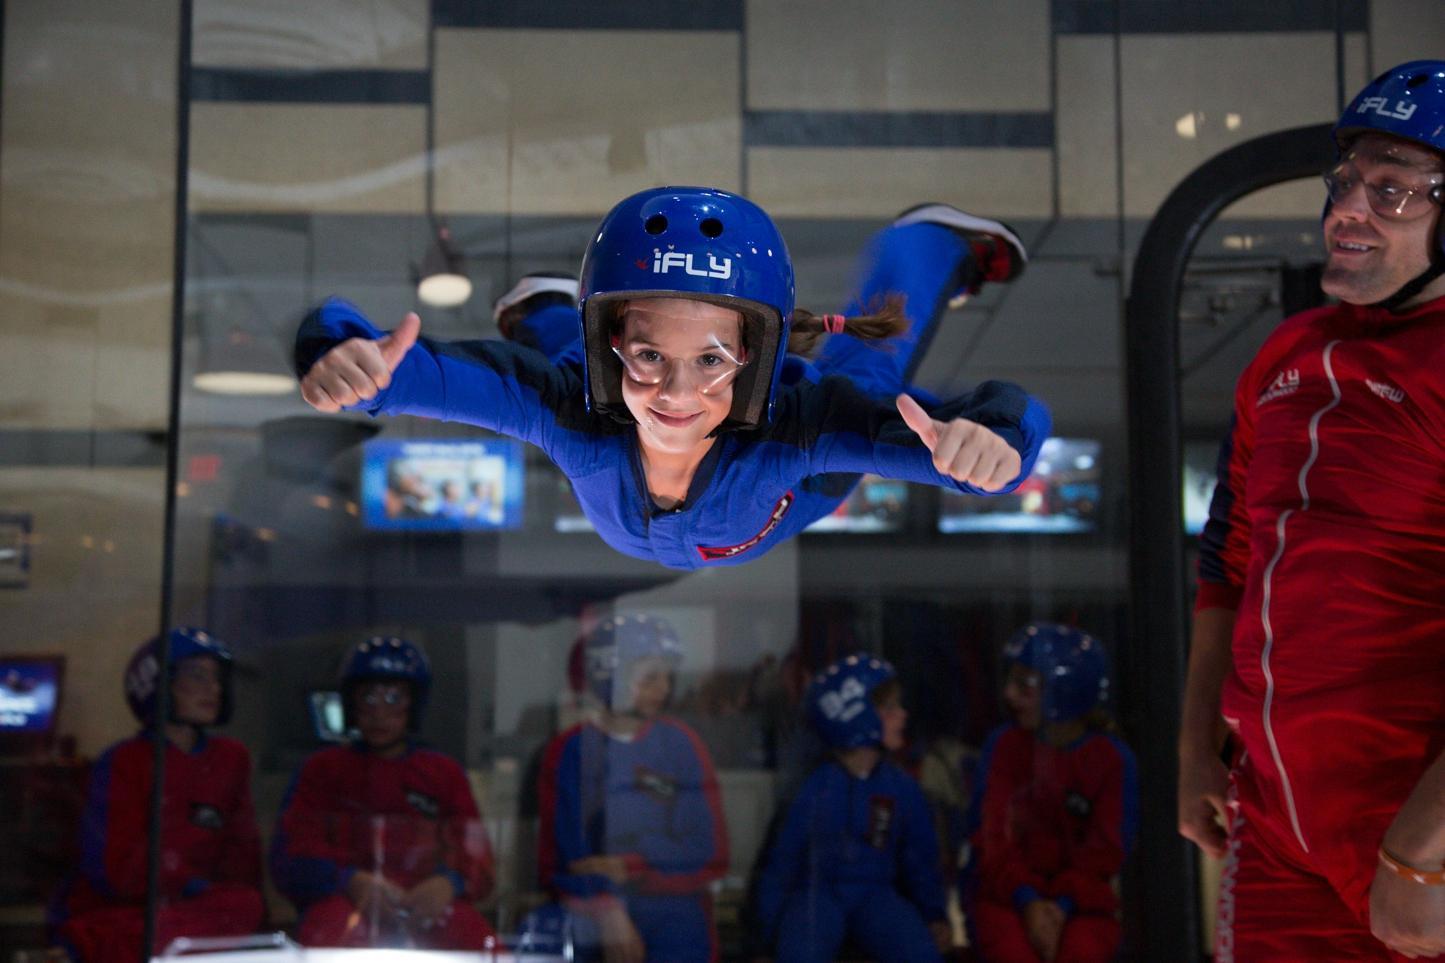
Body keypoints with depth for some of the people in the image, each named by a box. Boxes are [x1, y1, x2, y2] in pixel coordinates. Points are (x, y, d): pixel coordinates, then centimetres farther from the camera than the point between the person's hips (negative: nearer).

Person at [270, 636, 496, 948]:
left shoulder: (444, 773, 23)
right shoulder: (323, 770, 19)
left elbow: (474, 852, 12)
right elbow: (293, 858, 6)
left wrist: (448, 882, -13)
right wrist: (353, 882, -15)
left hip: (425, 908, 1)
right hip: (346, 902, -1)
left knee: (473, 932, -33)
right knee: (332, 927, -38)